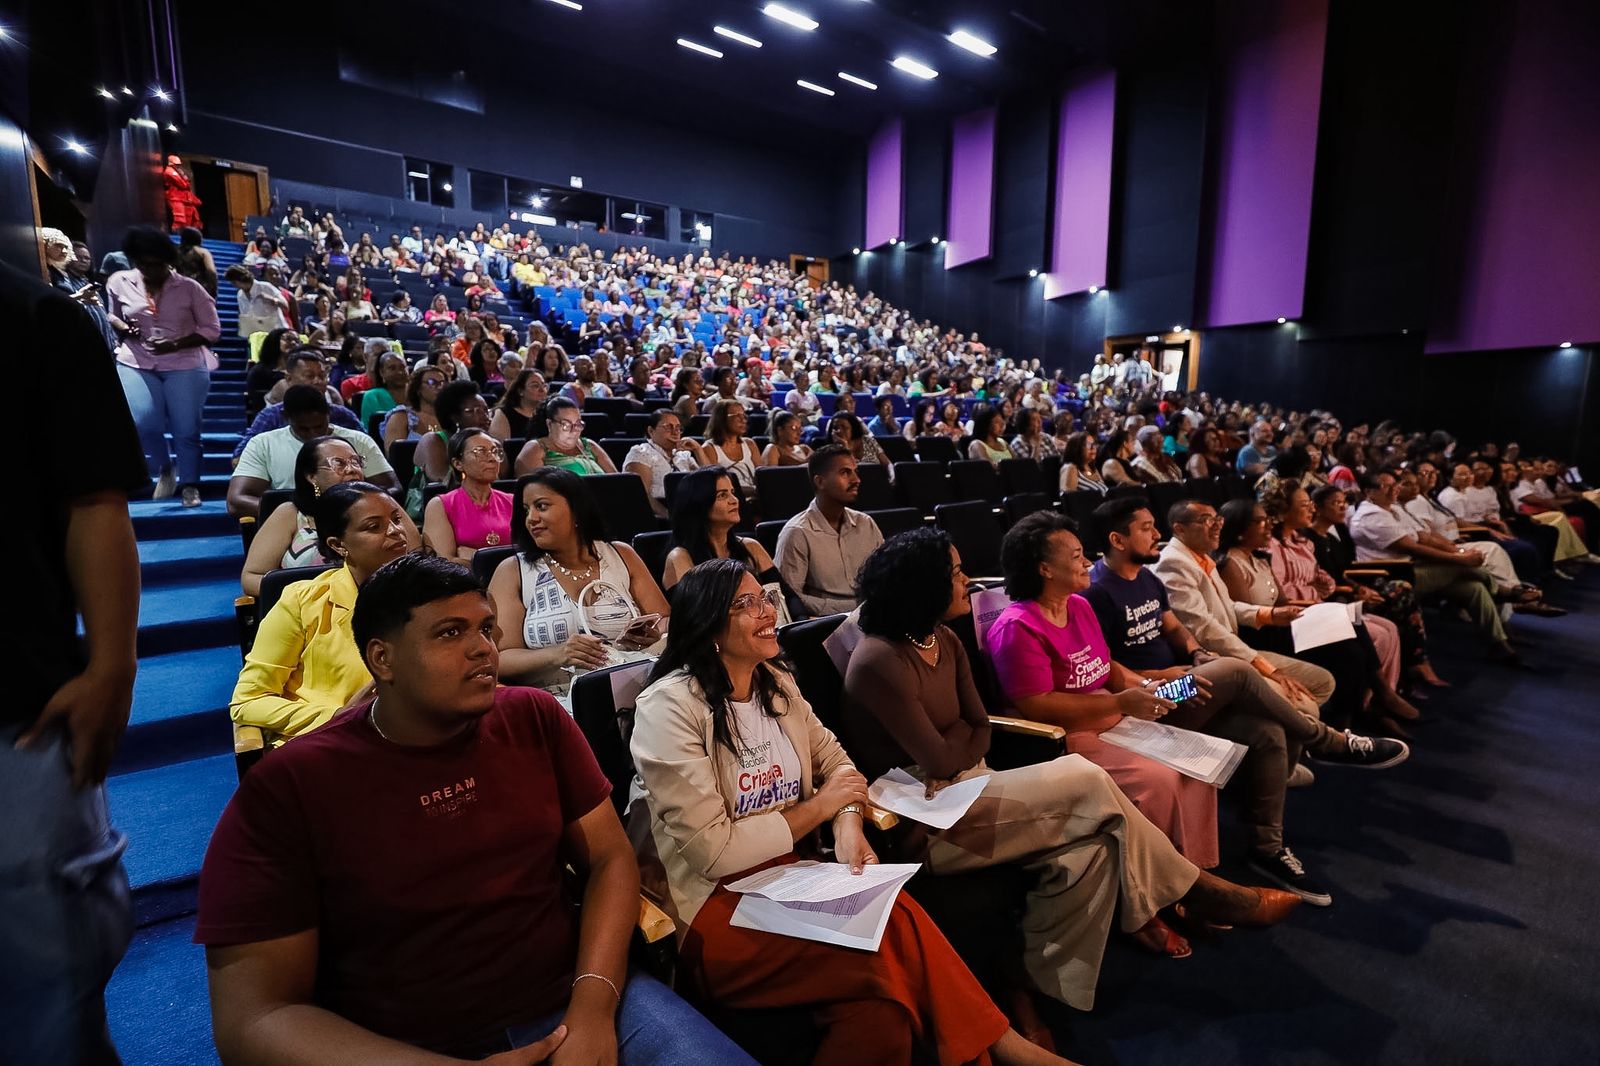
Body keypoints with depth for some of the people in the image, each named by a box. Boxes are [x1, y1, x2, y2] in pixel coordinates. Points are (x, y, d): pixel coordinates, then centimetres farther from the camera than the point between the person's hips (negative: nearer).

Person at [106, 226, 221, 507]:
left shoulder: (189, 287, -3)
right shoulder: (118, 282, 4)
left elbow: (212, 330, -2)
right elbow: (111, 316, 18)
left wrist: (176, 344, -15)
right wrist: (123, 328, -6)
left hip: (185, 365, -1)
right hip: (136, 363, 2)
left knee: (186, 430, -1)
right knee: (143, 423, -15)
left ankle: (190, 485, 14)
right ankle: (165, 468, 13)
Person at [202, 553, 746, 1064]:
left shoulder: (535, 719, -1)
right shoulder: (285, 789, -8)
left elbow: (609, 857, 2)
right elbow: (254, 1016, -9)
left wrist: (594, 1001, -14)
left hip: (569, 1006, 1)